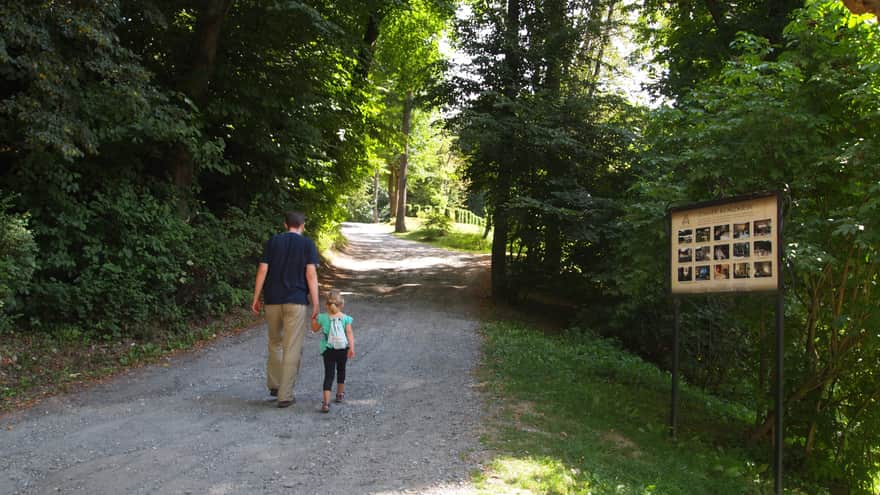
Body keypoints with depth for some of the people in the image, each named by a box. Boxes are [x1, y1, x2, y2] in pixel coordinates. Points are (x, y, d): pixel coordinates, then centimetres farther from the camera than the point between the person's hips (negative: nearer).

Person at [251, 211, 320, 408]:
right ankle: (285, 395, 1)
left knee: (275, 343, 22)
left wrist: (256, 298, 7)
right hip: (296, 301, -3)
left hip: (273, 300, 3)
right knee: (292, 349, 1)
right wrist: (315, 303, -6)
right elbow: (311, 274, -8)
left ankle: (274, 385, 29)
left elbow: (262, 271, 1)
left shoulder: (272, 241, 6)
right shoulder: (307, 244, -1)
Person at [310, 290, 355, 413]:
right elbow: (349, 333, -12)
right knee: (341, 370, 24)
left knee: (328, 375, -4)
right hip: (343, 349, 1)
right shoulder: (346, 318, -5)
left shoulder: (322, 317, -4)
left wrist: (313, 317, 23)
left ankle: (326, 402, -17)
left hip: (328, 350, -1)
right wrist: (352, 347, -14)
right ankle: (340, 394, 41)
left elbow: (314, 329, 12)